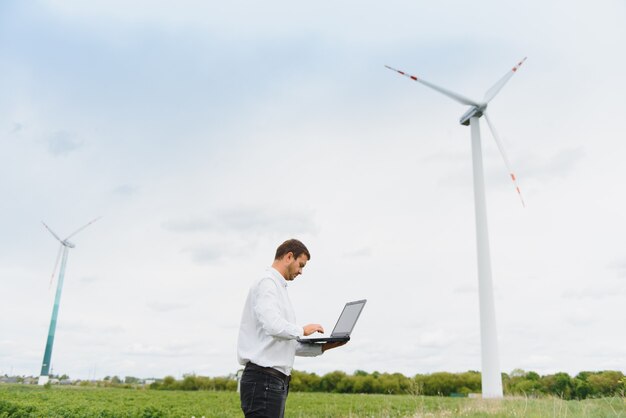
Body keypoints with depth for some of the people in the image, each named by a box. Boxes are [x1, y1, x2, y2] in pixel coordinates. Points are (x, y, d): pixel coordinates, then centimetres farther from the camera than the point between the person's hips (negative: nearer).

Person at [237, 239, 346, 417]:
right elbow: (274, 326, -26)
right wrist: (303, 330, -9)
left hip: (277, 381, 10)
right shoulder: (267, 283, -9)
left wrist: (322, 347, 13)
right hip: (263, 380, -10)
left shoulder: (278, 287, 22)